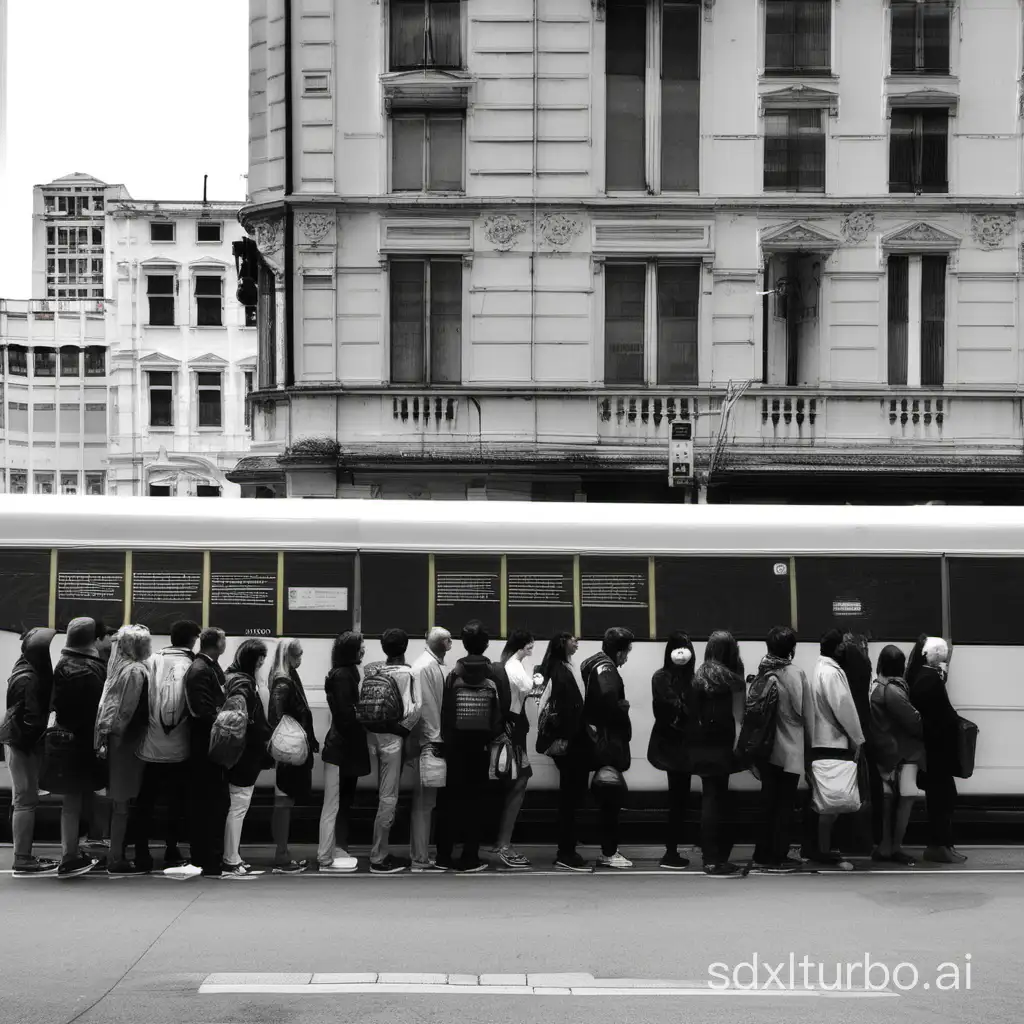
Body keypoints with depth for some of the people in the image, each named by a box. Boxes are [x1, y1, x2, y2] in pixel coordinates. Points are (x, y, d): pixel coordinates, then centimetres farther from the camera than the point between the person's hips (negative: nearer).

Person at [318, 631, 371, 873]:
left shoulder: (348, 674, 13)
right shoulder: (343, 676, -16)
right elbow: (345, 713, -20)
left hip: (346, 748, 10)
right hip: (341, 749, -10)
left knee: (344, 803, 14)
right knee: (334, 805, -5)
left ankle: (338, 851, 21)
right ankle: (326, 858, -1)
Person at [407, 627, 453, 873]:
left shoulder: (434, 665, 15)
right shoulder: (426, 667, -14)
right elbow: (425, 704, -19)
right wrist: (433, 738, -21)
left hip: (433, 740, 9)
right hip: (427, 741, -9)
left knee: (426, 800, 13)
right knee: (424, 801, -5)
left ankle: (422, 855, 19)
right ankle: (420, 859, -2)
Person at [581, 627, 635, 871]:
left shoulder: (597, 665, 15)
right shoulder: (605, 669, -15)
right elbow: (609, 699, -30)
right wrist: (624, 707, -13)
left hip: (603, 741, 10)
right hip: (609, 741, -10)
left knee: (609, 796, 15)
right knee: (611, 796, -3)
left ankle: (608, 849, 22)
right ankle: (609, 853, 2)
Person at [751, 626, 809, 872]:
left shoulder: (762, 673, -1)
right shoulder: (796, 674, -15)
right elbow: (805, 711, -11)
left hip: (765, 747, 5)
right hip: (789, 748, -5)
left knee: (768, 801, 14)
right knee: (785, 803, 4)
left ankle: (764, 853, 20)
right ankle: (778, 856, 6)